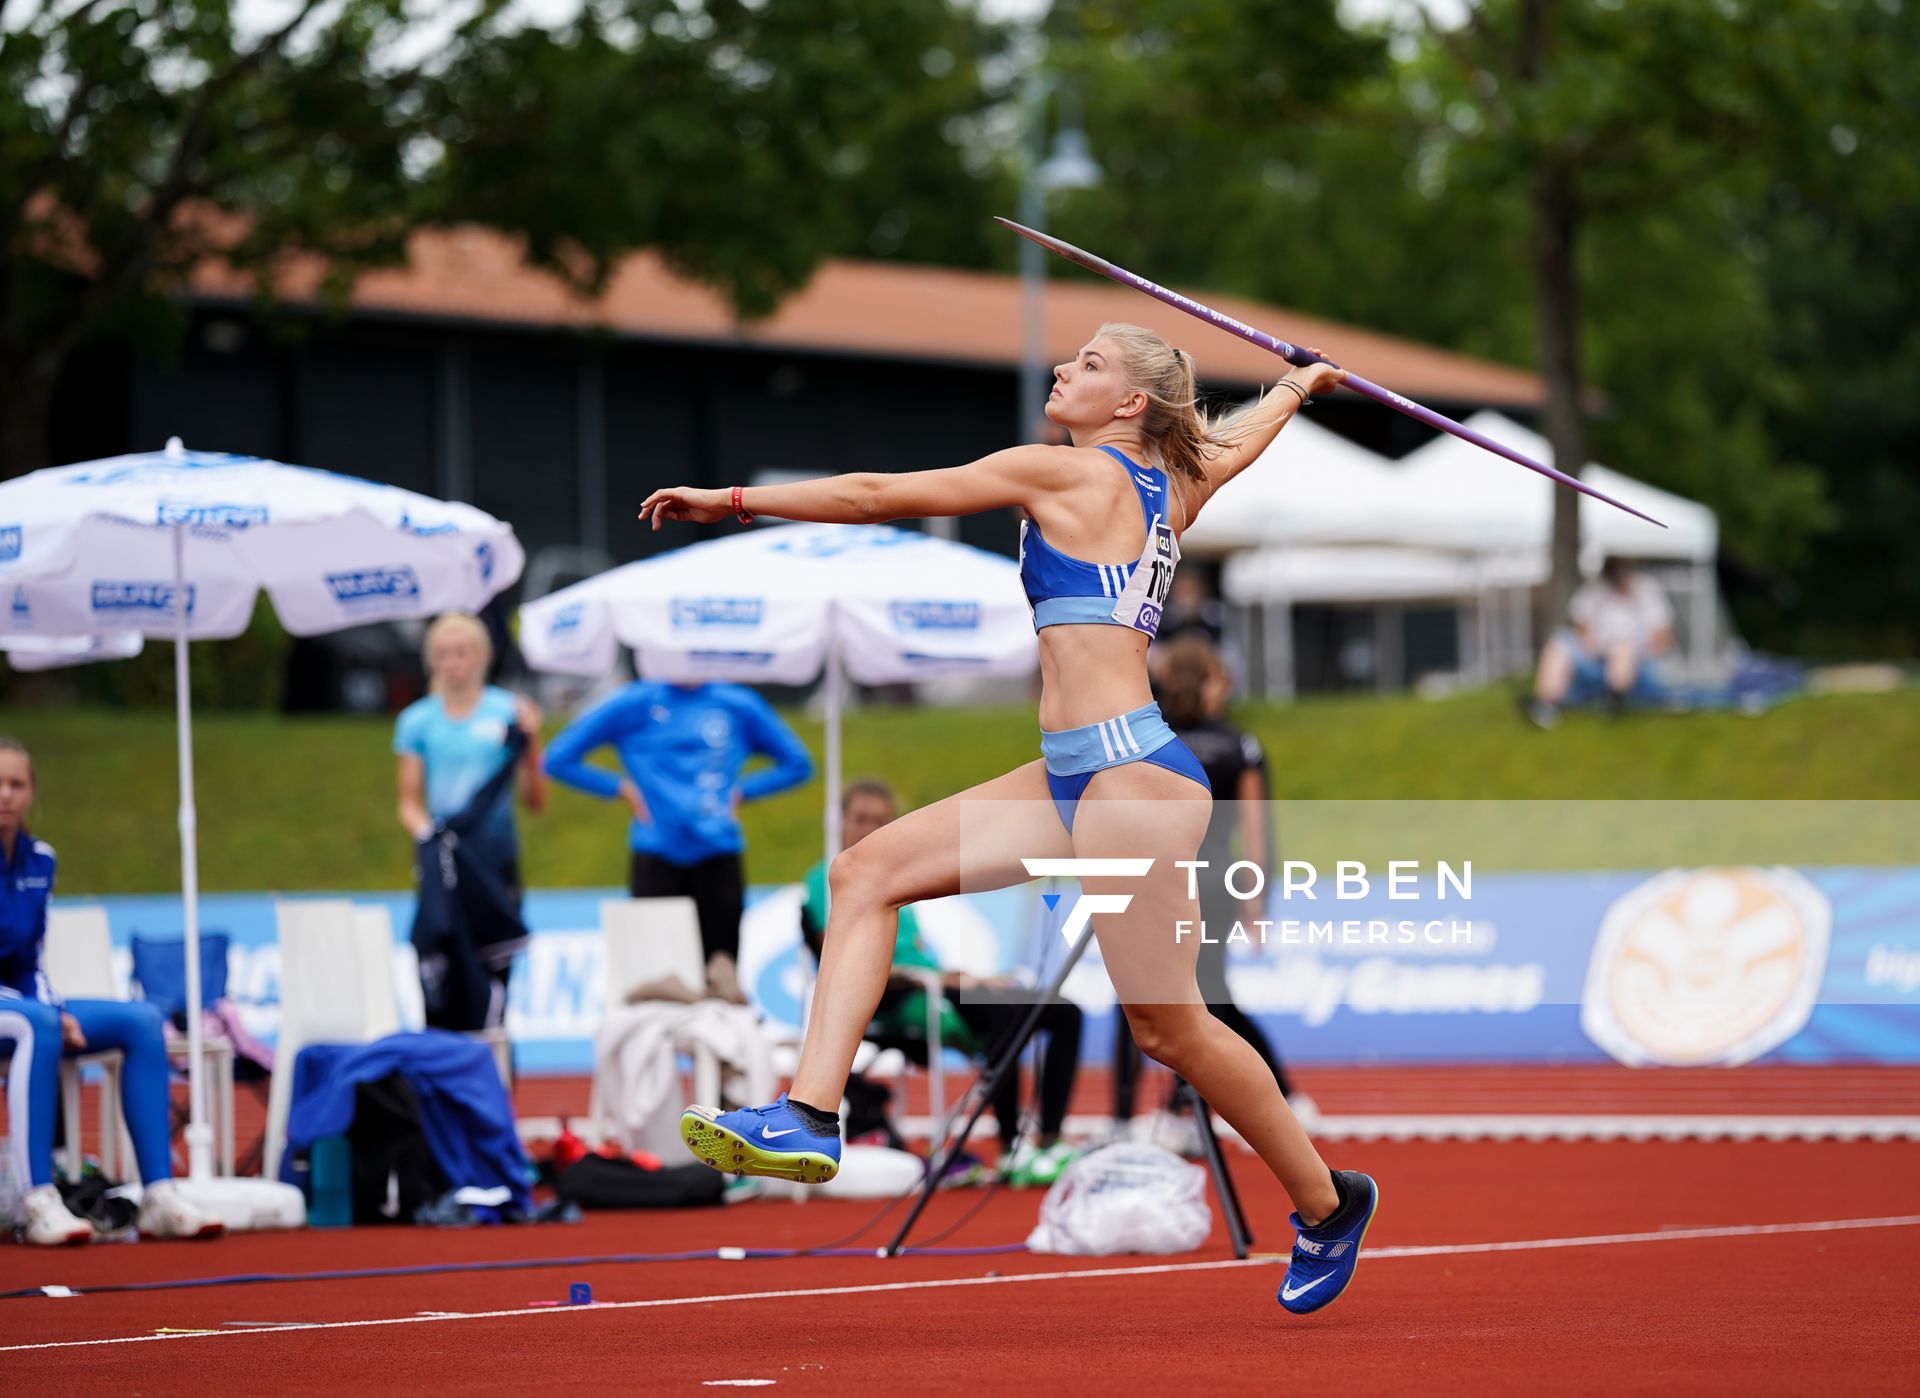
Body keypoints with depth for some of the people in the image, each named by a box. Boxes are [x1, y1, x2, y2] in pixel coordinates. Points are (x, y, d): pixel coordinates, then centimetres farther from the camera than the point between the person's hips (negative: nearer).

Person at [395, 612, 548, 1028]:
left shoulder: (508, 712, 4)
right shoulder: (417, 721, 8)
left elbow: (535, 802, 5)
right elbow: (409, 803, 9)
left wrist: (531, 741, -8)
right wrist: (423, 828, -13)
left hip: (496, 856, 0)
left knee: (495, 966, -4)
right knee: (436, 970, -10)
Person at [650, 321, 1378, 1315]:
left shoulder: (1064, 472, -5)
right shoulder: (1175, 486, 16)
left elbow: (877, 496, -4)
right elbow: (1243, 438, 39)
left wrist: (732, 501, 3)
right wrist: (1301, 381, 62)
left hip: (1131, 778, -10)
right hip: (1075, 778, 10)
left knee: (1167, 1025, -1)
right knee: (866, 873, 1)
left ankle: (1326, 1202, 16)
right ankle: (808, 1116, -8)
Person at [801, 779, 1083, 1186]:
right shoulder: (830, 879, 0)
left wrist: (967, 976, 4)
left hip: (931, 986, 9)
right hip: (890, 1002, -9)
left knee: (1064, 1014, -4)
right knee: (1005, 1013, -35)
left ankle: (1049, 1140, -13)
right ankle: (1011, 1152, -34)